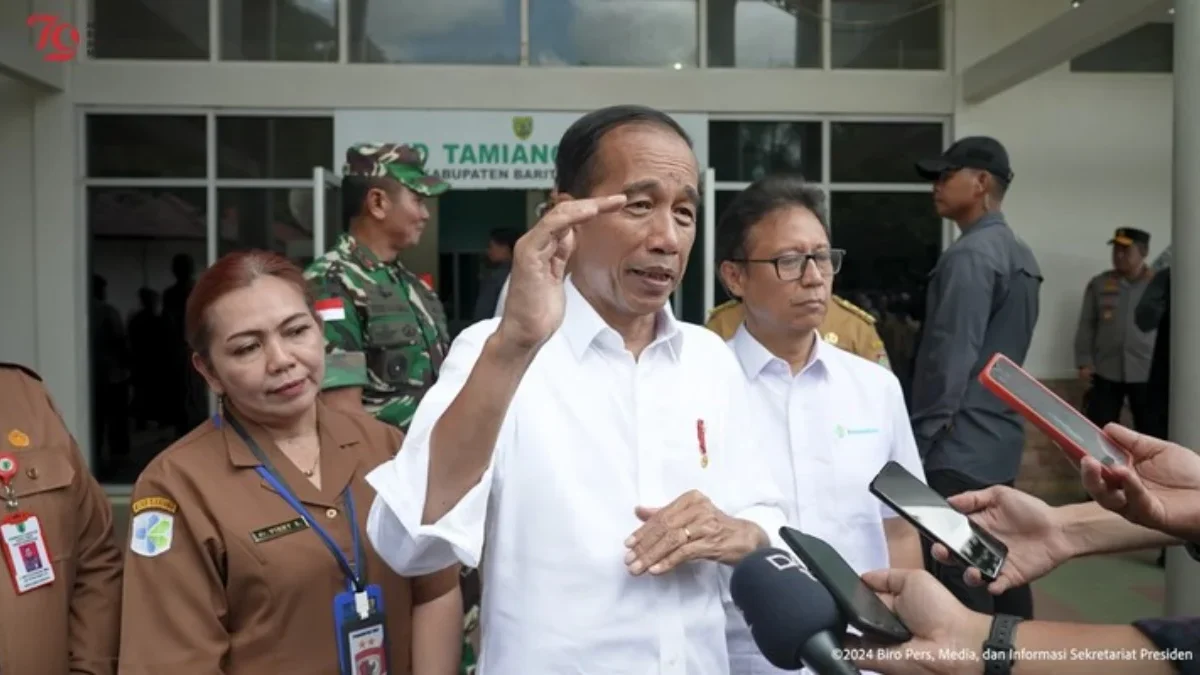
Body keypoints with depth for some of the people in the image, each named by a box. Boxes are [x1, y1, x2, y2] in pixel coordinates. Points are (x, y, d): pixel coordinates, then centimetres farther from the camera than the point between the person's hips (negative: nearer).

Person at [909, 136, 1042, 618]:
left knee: (959, 579, -4)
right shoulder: (1020, 255, 14)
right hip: (999, 438, 9)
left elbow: (951, 358, -19)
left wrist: (920, 440, -13)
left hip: (958, 447, -9)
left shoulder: (969, 256, -14)